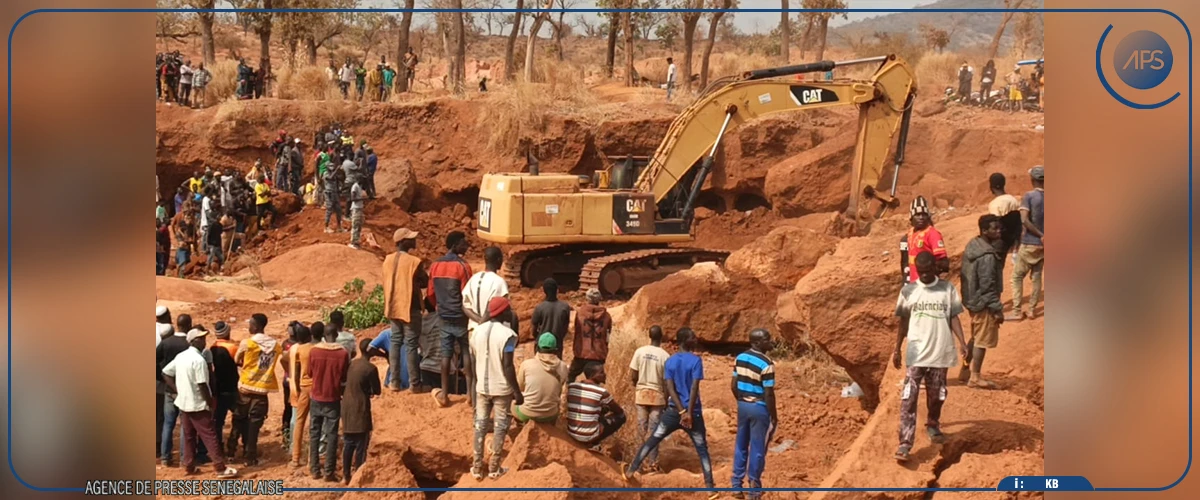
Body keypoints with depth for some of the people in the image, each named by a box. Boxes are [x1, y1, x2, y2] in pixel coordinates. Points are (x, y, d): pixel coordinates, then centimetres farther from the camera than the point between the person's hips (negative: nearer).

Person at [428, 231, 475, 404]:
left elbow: (431, 293, 8)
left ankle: (443, 394, 9)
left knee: (446, 354, 9)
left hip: (444, 317, 5)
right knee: (467, 354, 6)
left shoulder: (435, 265, 2)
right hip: (461, 317, -5)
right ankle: (471, 392, 9)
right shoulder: (462, 266, -16)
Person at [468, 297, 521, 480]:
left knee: (480, 425, 13)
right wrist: (517, 391, -13)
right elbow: (508, 366, -20)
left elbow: (473, 361, 8)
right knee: (500, 426, 8)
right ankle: (494, 468, 13)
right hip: (502, 388, -5)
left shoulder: (478, 331, 0)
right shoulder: (507, 334, -18)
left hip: (482, 387, 5)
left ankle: (477, 467, 17)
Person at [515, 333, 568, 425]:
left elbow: (519, 388, 4)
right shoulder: (562, 367, -6)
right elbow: (559, 393, 6)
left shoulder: (527, 364, -12)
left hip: (527, 415, -1)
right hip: (550, 416, 2)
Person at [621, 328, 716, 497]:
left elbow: (670, 388, -5)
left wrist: (681, 411, -10)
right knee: (702, 450, 4)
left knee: (651, 441, 16)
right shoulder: (696, 360, -10)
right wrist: (689, 413, -18)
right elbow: (694, 388, -17)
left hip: (673, 411, 3)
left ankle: (631, 471, 21)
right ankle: (710, 488, -2)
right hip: (693, 413, -3)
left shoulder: (669, 361, 3)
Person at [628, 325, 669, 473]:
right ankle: (652, 463, 2)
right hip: (657, 395, -2)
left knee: (642, 427, 12)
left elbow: (632, 376, -5)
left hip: (641, 394, 2)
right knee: (654, 430, 2)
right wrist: (667, 400, 4)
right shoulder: (665, 356, -12)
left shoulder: (640, 351, -7)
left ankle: (646, 459, 18)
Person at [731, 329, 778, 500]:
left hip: (743, 405, 7)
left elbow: (733, 385, 7)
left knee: (741, 445, 16)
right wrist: (774, 416, -9)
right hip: (759, 408, -6)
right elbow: (768, 394, -19)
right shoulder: (766, 364, -20)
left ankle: (736, 484, 21)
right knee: (757, 448, 4)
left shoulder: (740, 358, 2)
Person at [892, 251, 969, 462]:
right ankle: (905, 443, -13)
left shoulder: (948, 289, 1)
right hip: (916, 354, -1)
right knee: (908, 398, -9)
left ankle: (933, 425, 42)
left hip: (940, 353, 1)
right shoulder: (908, 291, 1)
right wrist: (897, 349, 7)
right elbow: (904, 322, 8)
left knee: (936, 395, 14)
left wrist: (962, 342, -8)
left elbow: (954, 317, 3)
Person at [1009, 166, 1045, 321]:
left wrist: (1040, 235, -16)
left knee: (1017, 277, 5)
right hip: (1043, 245, 4)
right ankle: (1032, 309, 16)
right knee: (1037, 275, 15)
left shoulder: (1029, 196, -12)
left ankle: (1017, 311, 2)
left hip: (1029, 244, -4)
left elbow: (1024, 220, -23)